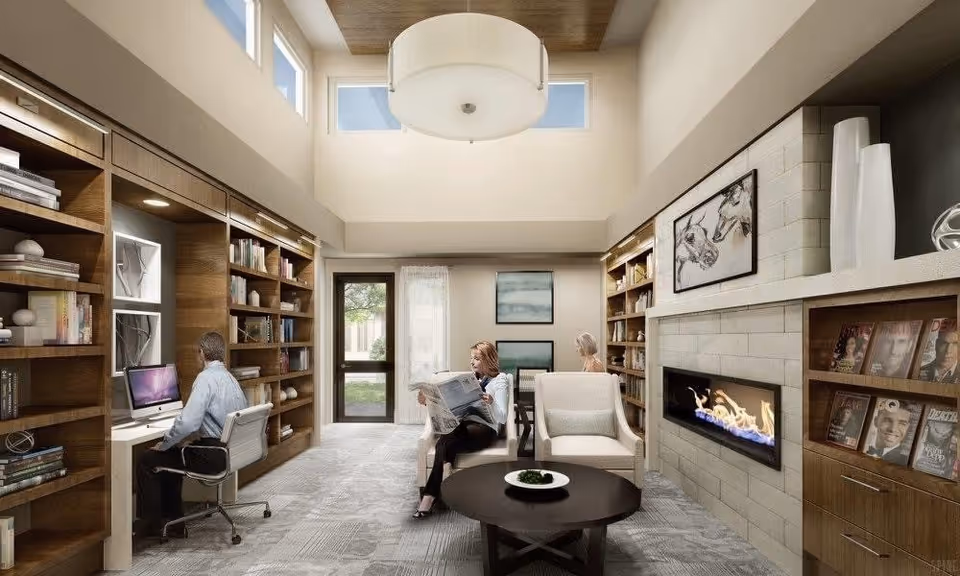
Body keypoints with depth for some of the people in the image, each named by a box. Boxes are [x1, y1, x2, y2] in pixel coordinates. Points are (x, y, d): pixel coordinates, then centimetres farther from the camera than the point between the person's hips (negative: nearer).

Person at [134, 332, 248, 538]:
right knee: (171, 455, 28)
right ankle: (173, 520, 32)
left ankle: (150, 524, 19)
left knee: (147, 461, 7)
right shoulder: (231, 378, 9)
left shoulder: (206, 377, -17)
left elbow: (187, 422, -26)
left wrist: (163, 444, -7)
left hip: (212, 455, -9)